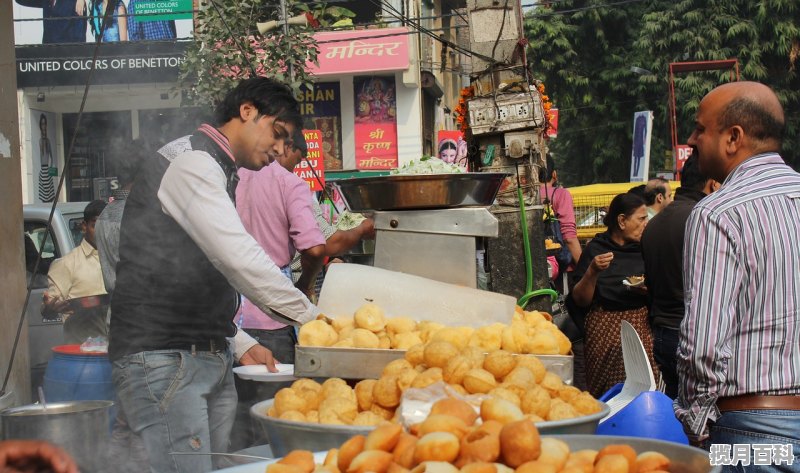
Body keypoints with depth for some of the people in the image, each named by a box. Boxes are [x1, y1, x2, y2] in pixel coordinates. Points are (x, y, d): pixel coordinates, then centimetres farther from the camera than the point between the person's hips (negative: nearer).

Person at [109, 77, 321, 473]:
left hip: (211, 360, 10)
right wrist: (310, 316, -13)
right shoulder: (190, 161, -9)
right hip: (163, 360, -10)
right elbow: (238, 257, -20)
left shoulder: (217, 172, 23)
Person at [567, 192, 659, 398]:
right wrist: (592, 272, -17)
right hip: (606, 329, -3)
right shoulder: (596, 249, 1)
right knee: (608, 395, -7)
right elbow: (580, 301, -3)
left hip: (644, 325, 3)